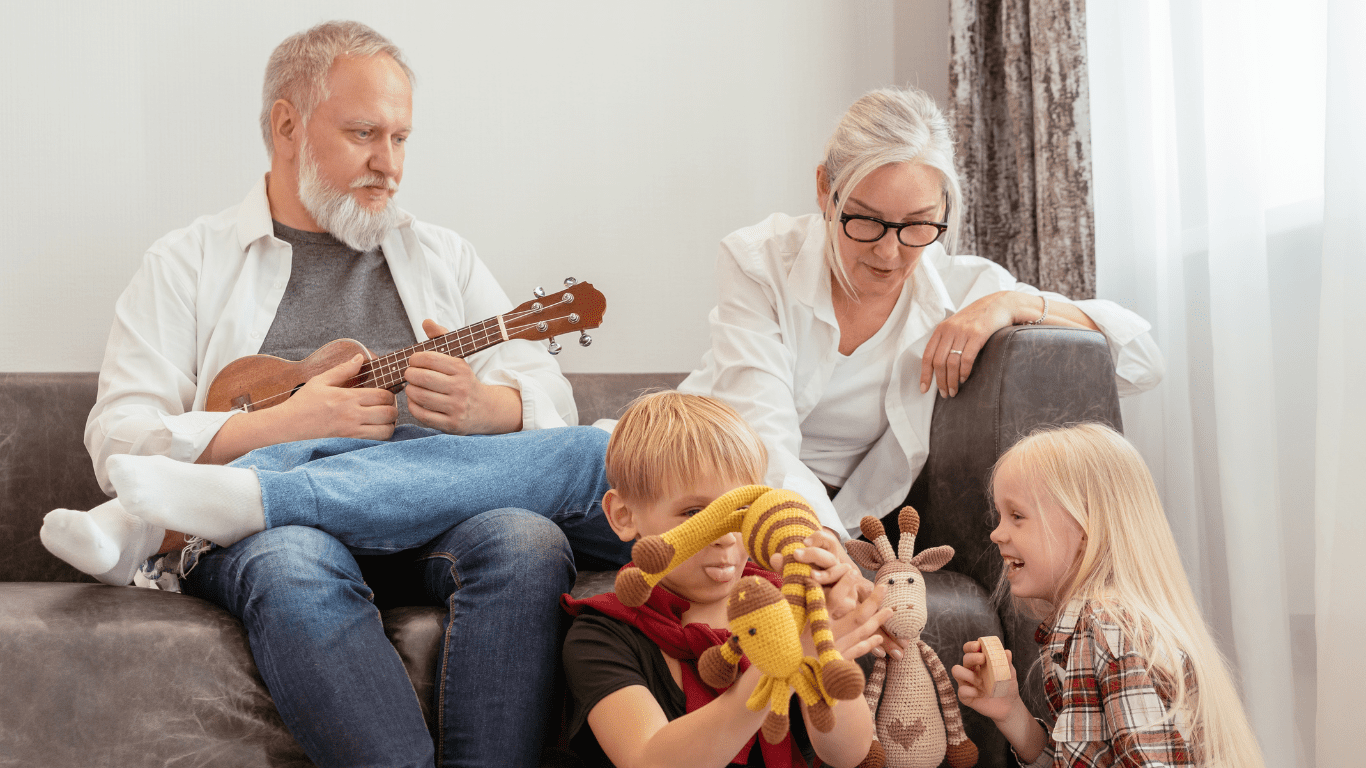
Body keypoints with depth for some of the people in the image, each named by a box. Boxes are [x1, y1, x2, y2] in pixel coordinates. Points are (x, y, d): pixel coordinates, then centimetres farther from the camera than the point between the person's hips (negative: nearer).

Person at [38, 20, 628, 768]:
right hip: (265, 524, -2)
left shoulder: (441, 255, 24)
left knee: (528, 541, -31)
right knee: (295, 562, -38)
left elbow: (551, 400, 16)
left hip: (433, 515, 3)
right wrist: (280, 426, -12)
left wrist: (482, 406, -8)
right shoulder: (191, 260, 14)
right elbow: (118, 440, 2)